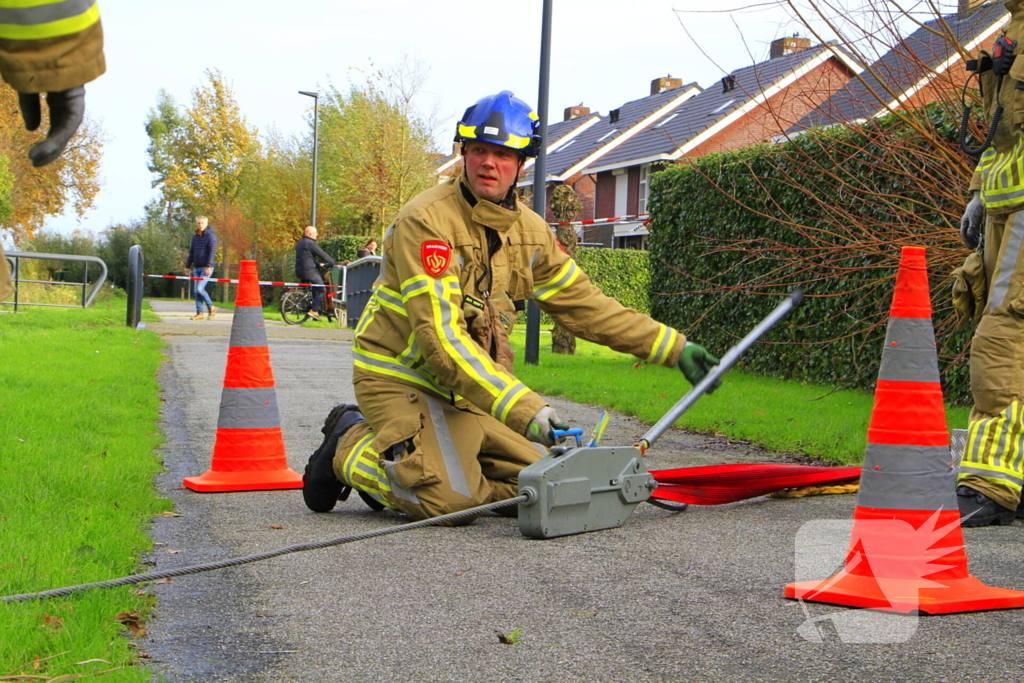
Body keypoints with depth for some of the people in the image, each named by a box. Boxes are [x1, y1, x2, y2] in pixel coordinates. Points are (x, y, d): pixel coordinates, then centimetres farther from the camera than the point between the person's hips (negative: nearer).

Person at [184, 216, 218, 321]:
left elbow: (212, 252, -14)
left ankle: (211, 308, 3)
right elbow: (191, 253, 23)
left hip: (207, 268, -7)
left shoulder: (211, 236, -6)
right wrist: (187, 266, 21)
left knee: (200, 289, -15)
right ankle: (199, 313, 7)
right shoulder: (195, 237, 17)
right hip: (197, 268, 7)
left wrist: (209, 267, -21)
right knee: (197, 290, 3)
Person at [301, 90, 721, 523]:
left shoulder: (529, 230, 4)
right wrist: (521, 408, -36)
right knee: (449, 500, -23)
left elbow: (583, 304, 13)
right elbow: (439, 334, -28)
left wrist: (673, 348, 8)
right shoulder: (428, 220, -21)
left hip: (471, 385, 7)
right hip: (402, 378, -7)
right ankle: (350, 447, 2)